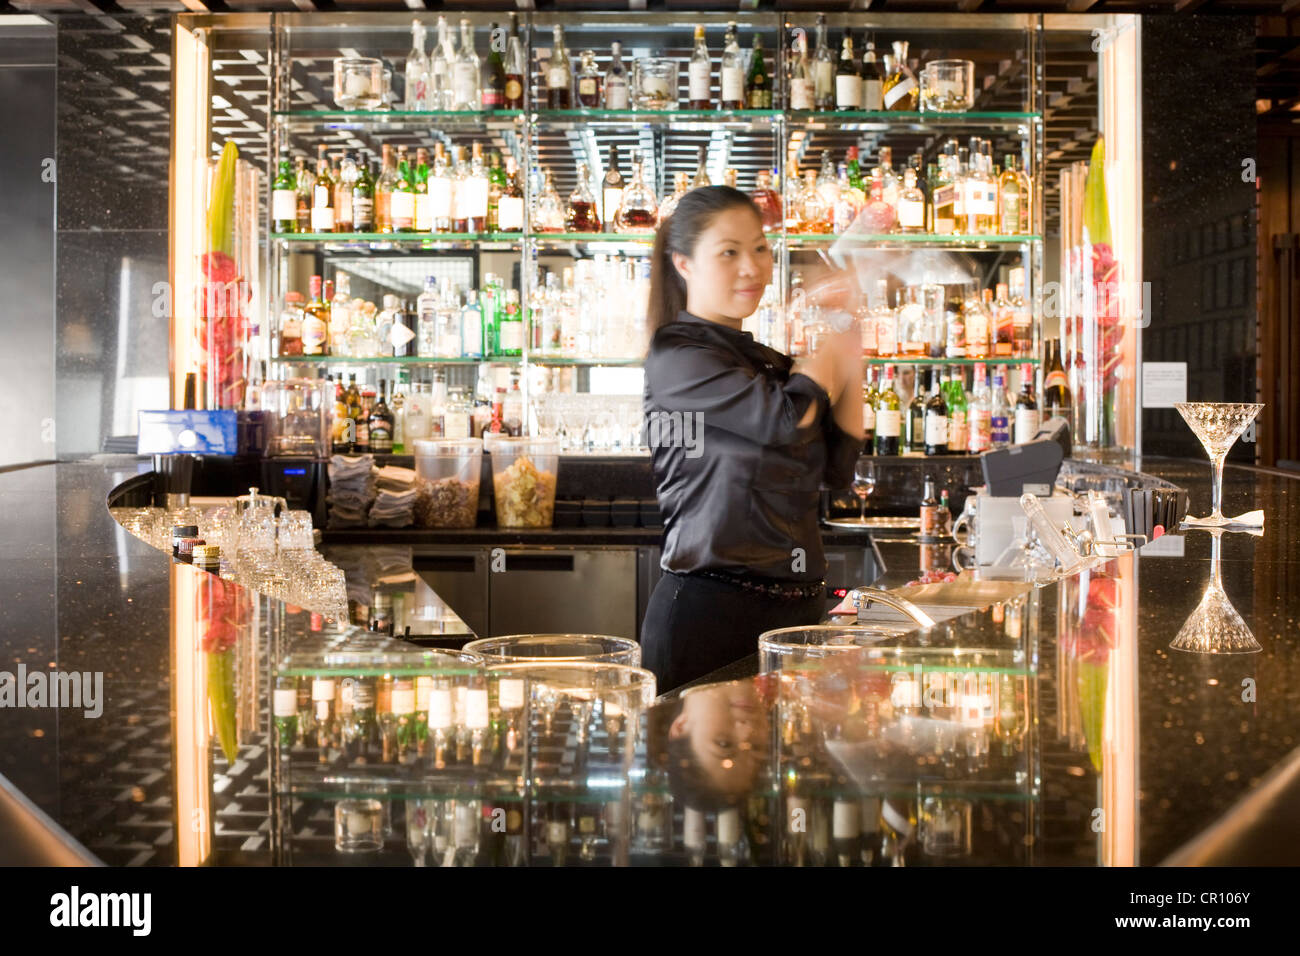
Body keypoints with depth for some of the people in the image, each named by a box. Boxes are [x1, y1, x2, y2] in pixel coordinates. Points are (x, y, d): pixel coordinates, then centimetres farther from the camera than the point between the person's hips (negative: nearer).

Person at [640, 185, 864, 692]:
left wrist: (850, 358, 4)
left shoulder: (768, 362, 16)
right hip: (708, 610, -7)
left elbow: (839, 469, 11)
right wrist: (836, 338, -1)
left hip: (795, 607, 7)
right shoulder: (677, 355, -8)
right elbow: (788, 417, -18)